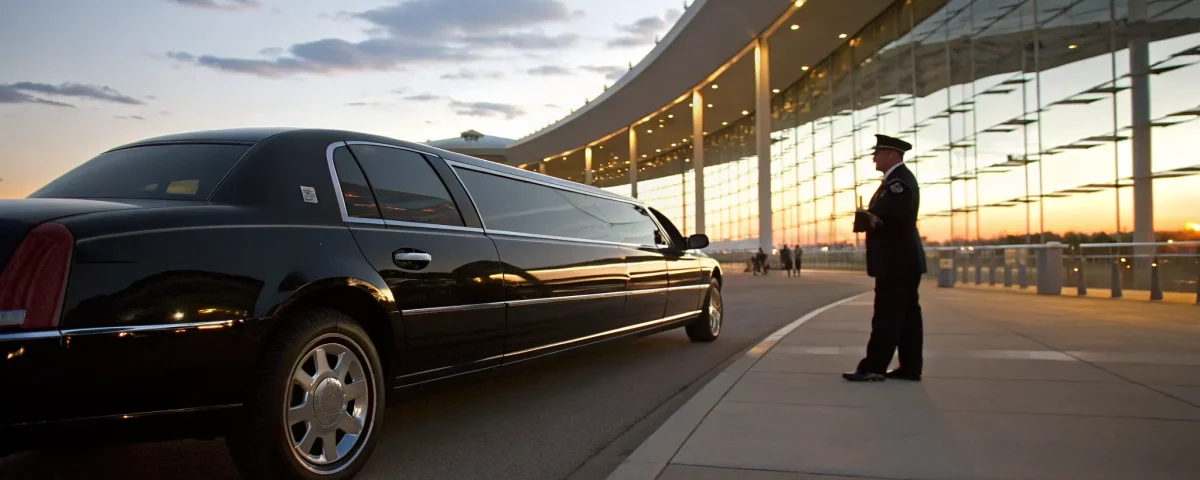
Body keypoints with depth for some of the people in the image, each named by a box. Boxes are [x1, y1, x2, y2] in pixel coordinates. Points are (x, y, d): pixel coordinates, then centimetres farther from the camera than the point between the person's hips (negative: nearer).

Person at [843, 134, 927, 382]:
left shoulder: (898, 180, -15)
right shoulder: (899, 178, 19)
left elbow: (899, 216, -26)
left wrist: (871, 217, -17)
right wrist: (871, 216, 3)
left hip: (896, 260, -11)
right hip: (903, 259, 11)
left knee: (887, 315, -8)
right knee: (906, 314, 9)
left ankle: (873, 367, -6)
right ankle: (910, 368, 12)